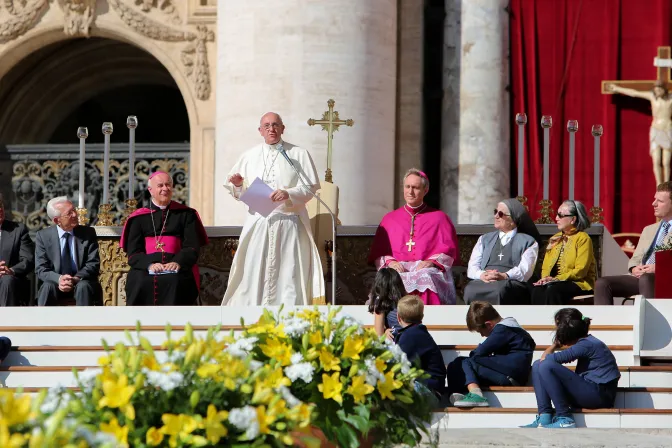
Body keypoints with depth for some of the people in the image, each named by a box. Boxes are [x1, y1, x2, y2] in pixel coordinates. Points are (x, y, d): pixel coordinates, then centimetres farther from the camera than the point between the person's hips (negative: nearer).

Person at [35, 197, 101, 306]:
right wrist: (59, 279, -25)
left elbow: (93, 264, -3)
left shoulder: (88, 233, 2)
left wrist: (75, 279, -22)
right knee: (48, 287, -33)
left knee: (83, 286, -33)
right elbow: (41, 269, -3)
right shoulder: (43, 236, 1)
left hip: (83, 282, 0)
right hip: (56, 284, 0)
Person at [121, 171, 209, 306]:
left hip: (176, 269, 0)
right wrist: (149, 264, -17)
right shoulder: (138, 218, 16)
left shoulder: (185, 214, 17)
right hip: (146, 268, 0)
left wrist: (178, 262, -16)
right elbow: (133, 253, 6)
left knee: (174, 281, -34)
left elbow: (192, 247, 6)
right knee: (140, 281, -32)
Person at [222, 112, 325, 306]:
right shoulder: (249, 157, 13)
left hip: (288, 223, -2)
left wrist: (289, 194, -16)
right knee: (253, 275, -3)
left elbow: (310, 188, 0)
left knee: (287, 274, -6)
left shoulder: (299, 154, 6)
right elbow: (239, 193, 16)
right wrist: (238, 185, -6)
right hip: (258, 223, 2)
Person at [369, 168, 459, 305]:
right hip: (397, 270, 1)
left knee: (425, 279, -38)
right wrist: (390, 262, -7)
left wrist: (431, 261, -11)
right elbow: (377, 253, 15)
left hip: (428, 270, -1)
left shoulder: (439, 218, 18)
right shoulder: (389, 219, 23)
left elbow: (448, 250, 8)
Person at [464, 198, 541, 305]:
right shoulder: (485, 239, 27)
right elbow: (472, 267, 13)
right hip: (484, 282, 3)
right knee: (470, 290, -35)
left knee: (500, 290, -40)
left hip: (512, 285, -3)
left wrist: (504, 276, -21)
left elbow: (525, 269, -2)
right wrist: (481, 275, -11)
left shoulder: (528, 242, 15)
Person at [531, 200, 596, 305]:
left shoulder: (583, 238, -2)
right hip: (556, 283, 5)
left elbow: (580, 271, -12)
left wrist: (556, 279, -19)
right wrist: (546, 278, -8)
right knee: (538, 289, -28)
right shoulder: (555, 239, 21)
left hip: (580, 284, -5)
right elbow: (546, 267, 16)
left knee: (553, 290, -36)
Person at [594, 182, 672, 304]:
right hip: (640, 276, 7)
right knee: (602, 283, -16)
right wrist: (634, 268, 0)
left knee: (645, 279, -41)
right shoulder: (649, 230, 29)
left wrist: (658, 268, -16)